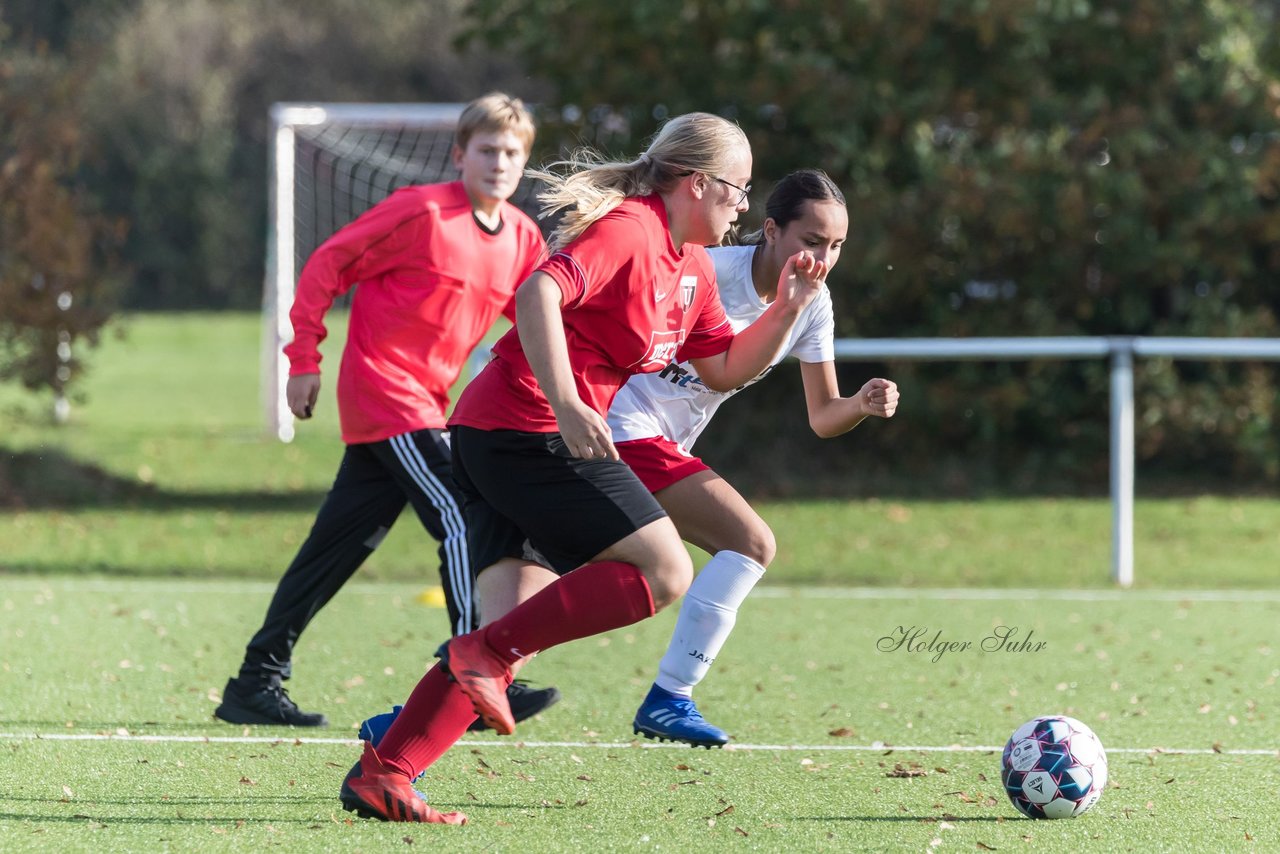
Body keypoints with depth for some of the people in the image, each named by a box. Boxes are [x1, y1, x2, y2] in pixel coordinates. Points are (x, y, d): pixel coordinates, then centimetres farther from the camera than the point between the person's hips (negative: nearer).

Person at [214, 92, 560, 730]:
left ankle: (256, 684, 14)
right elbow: (326, 265, -8)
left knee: (338, 546, 9)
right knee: (461, 522, -15)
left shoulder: (521, 239, 7)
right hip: (383, 388, -8)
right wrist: (304, 359, -10)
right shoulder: (421, 211, -13)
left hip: (422, 405, 8)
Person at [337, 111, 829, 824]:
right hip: (531, 433, -10)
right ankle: (487, 654, -15)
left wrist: (786, 310, 13)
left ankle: (382, 773, -7)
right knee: (665, 571, -12)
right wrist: (565, 405, -32)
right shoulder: (628, 229, -11)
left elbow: (726, 369, 28)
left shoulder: (693, 269, 20)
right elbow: (540, 292, -24)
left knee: (515, 633, 0)